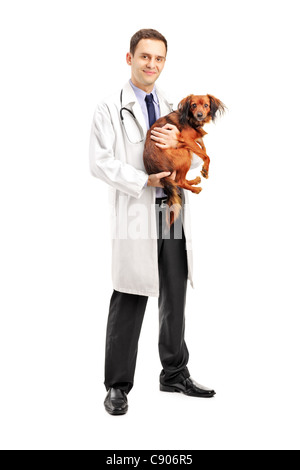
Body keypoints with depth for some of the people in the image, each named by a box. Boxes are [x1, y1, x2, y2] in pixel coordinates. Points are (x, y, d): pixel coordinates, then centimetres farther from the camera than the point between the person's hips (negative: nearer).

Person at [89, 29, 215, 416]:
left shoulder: (173, 109, 18)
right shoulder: (110, 109, 3)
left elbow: (196, 160, 13)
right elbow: (100, 162, -8)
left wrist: (179, 143, -9)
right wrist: (145, 181, -17)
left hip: (173, 212, 5)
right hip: (135, 213, -5)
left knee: (175, 298, 11)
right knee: (129, 302, -2)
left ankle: (175, 374, 27)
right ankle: (118, 386, 10)